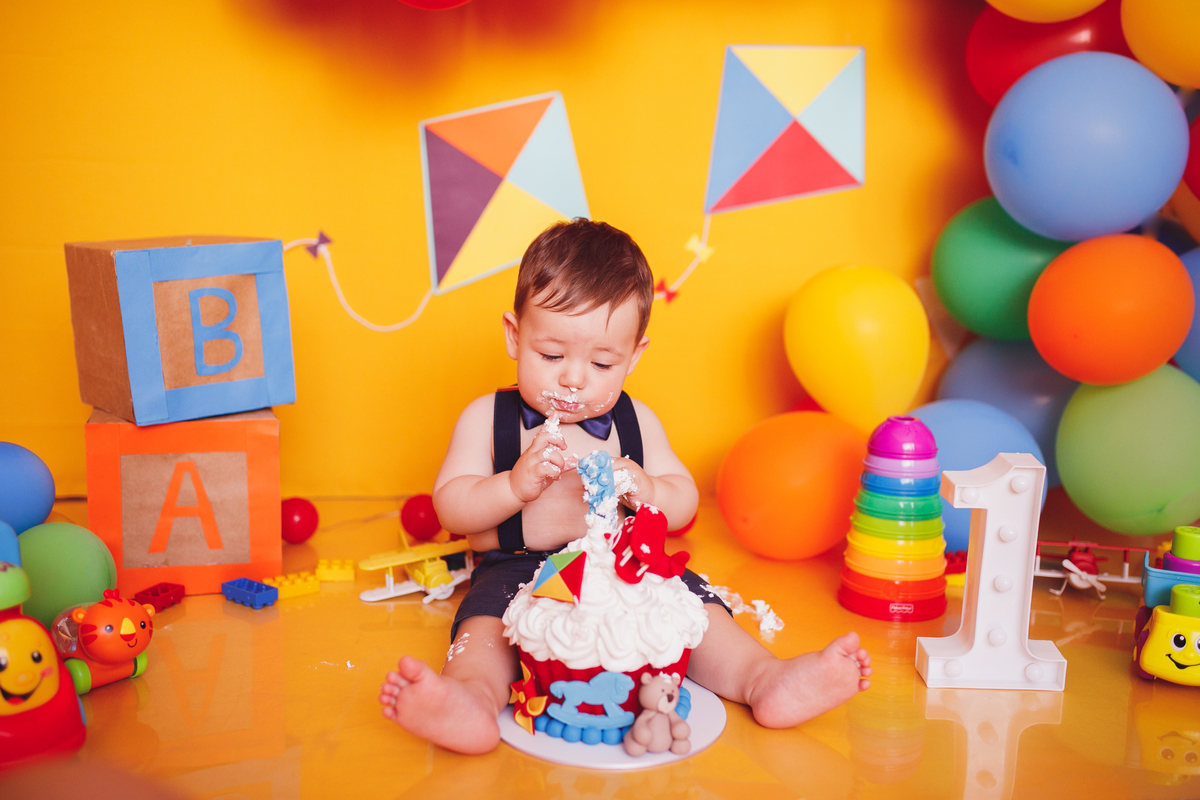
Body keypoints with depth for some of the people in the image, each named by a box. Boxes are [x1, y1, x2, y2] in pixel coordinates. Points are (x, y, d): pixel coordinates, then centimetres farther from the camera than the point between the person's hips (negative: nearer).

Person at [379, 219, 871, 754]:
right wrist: (516, 485, -23)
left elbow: (684, 500, 8)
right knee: (488, 613, -34)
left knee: (689, 598, -21)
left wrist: (646, 490, -16)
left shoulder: (636, 422, 8)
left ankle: (762, 678, -33)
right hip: (519, 570, -3)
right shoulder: (487, 418, 1)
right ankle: (472, 694, -60)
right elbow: (451, 507, -4)